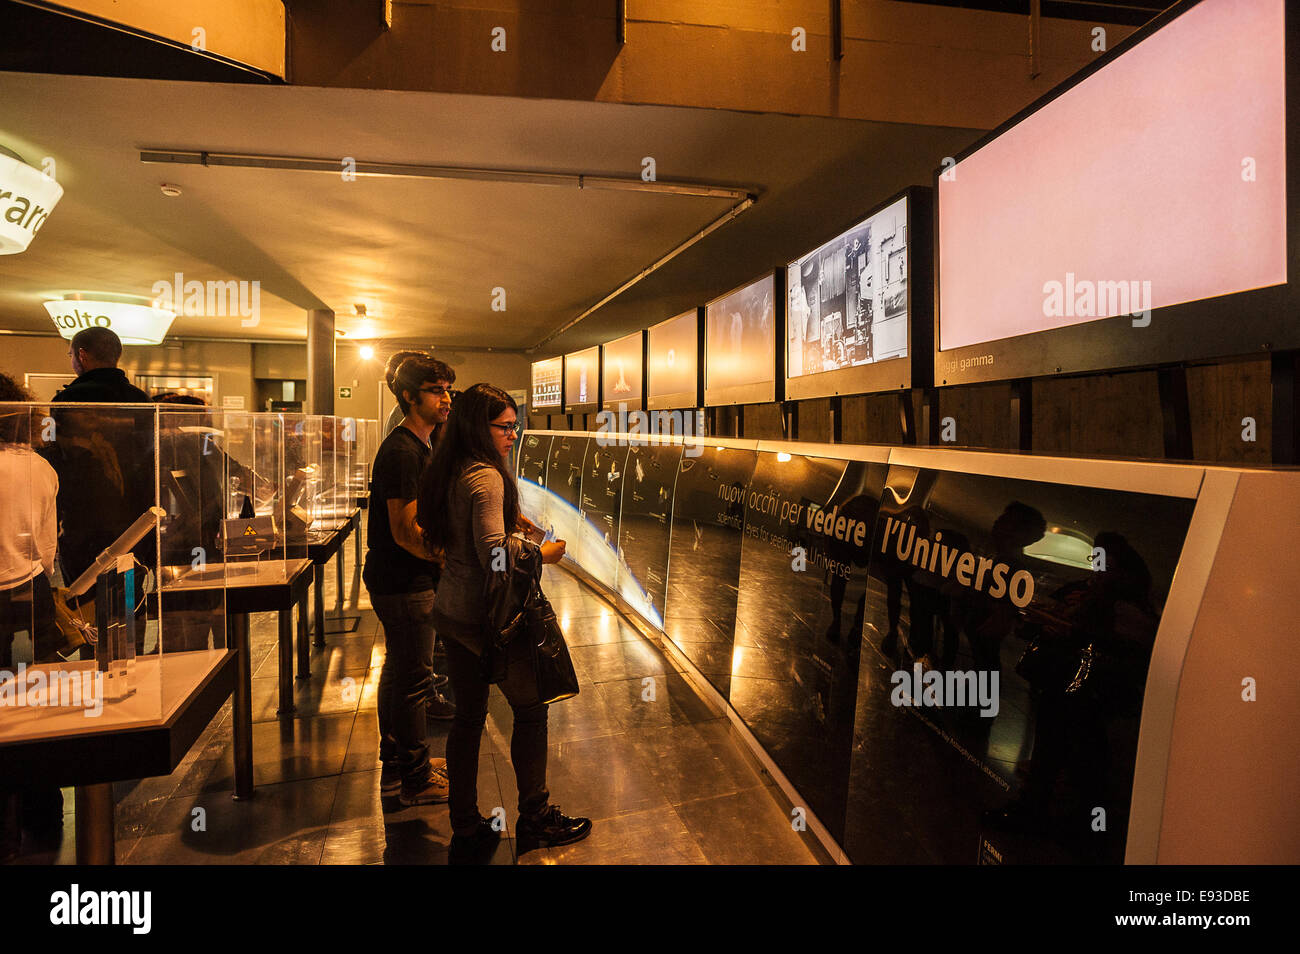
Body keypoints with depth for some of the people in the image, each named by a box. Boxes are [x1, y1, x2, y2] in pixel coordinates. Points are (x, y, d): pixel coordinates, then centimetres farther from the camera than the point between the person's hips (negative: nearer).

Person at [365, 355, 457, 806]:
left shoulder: (414, 447, 13)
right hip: (405, 585, -11)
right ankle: (417, 780, 16)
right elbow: (406, 532, -25)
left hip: (396, 580, 11)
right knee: (412, 680, 1)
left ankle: (396, 766, 35)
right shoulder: (402, 452, -20)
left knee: (399, 673, 20)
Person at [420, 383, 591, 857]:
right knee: (530, 708, 9)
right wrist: (544, 553, -11)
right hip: (484, 616, -9)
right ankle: (535, 818, 23)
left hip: (451, 610, 9)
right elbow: (493, 553, -25)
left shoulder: (450, 472, 10)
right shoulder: (486, 476, -19)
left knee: (467, 716, 15)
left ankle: (466, 828, 27)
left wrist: (514, 524, 14)